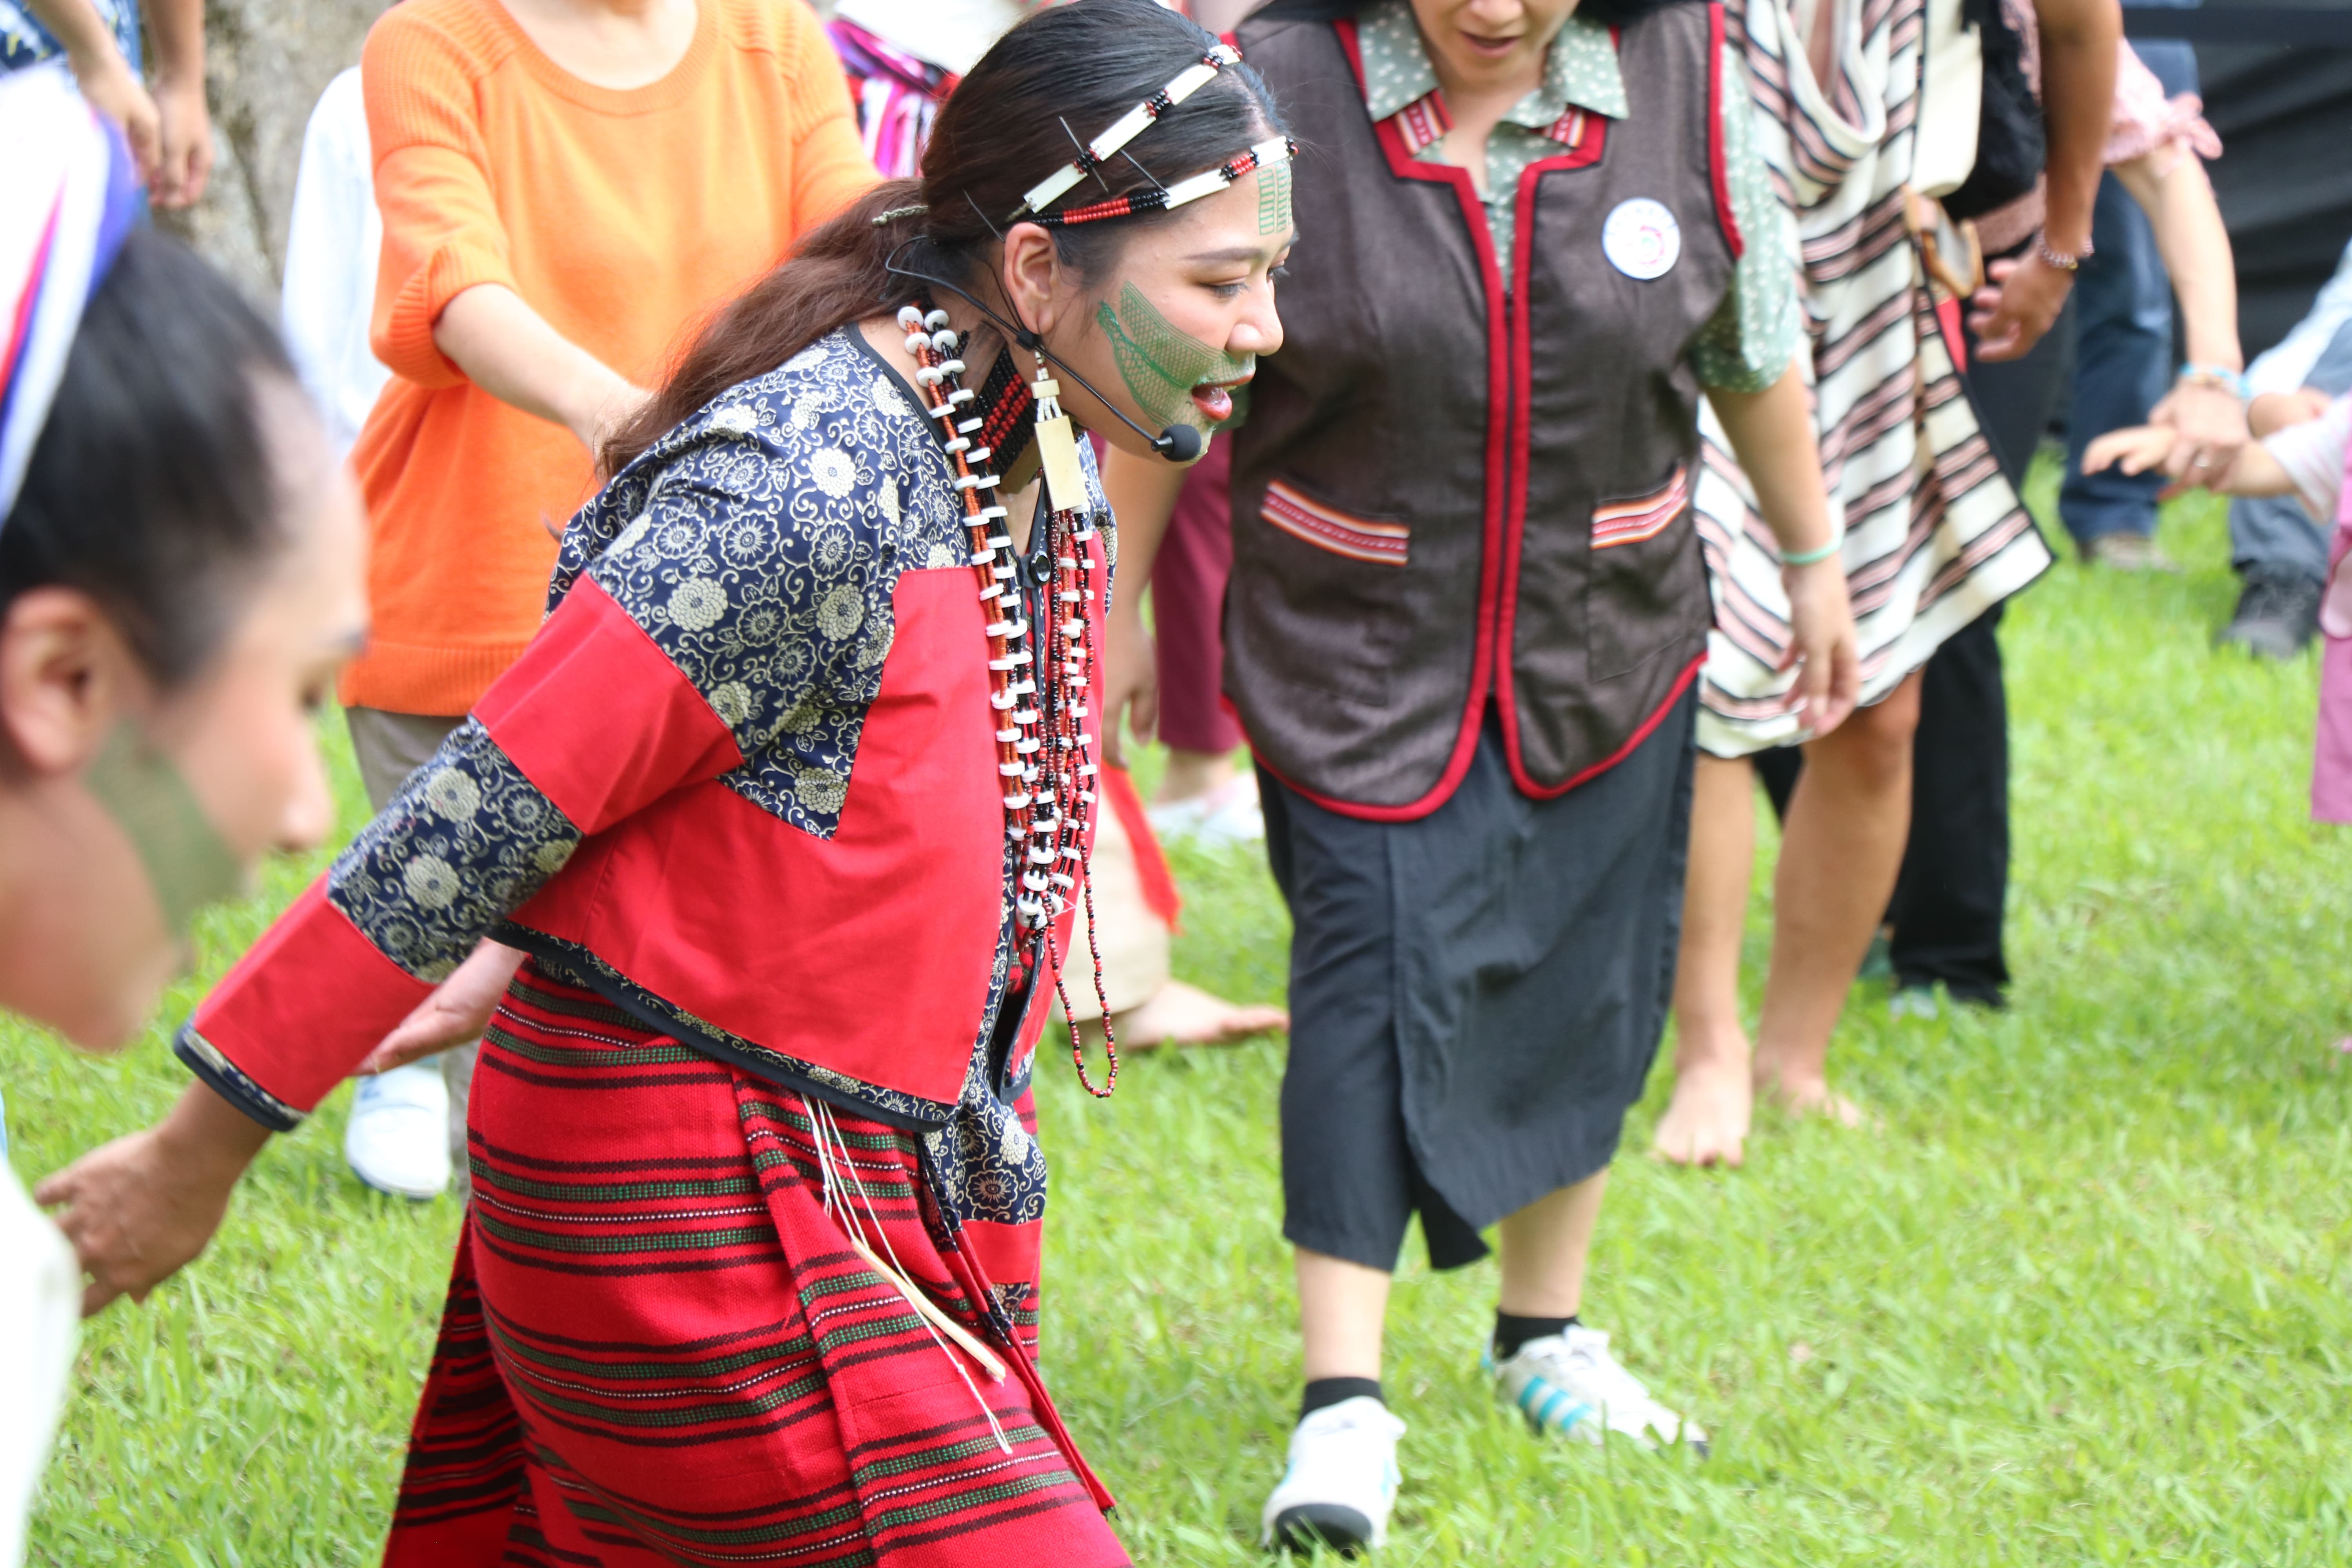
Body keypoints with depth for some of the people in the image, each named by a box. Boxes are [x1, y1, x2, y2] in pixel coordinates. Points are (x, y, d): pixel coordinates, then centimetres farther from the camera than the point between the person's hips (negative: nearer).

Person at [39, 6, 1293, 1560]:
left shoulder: (1047, 466, 6)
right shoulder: (806, 496, -24)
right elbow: (484, 811, -19)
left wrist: (521, 964, 23)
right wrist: (205, 1150, -15)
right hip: (697, 1195, -9)